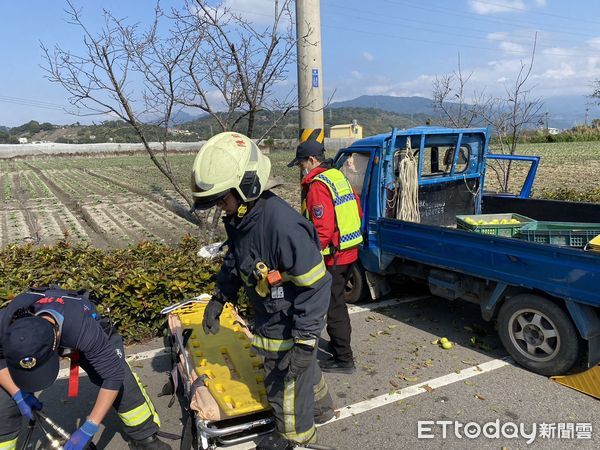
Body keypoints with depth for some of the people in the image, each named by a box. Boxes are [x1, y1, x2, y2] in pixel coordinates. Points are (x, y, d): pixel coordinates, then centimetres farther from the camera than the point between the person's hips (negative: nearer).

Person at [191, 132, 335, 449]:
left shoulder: (282, 226, -35)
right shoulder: (240, 220, -6)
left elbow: (315, 286, -31)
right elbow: (234, 262, 12)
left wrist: (305, 341, -27)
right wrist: (218, 298, 10)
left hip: (288, 328, -8)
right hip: (269, 320, 8)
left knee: (285, 384, 16)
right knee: (304, 371, 31)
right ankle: (321, 408, 58)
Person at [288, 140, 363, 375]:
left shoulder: (318, 186, -19)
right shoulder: (340, 177, 9)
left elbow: (323, 230, -25)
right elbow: (357, 212, 16)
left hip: (333, 257, -9)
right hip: (349, 252, 9)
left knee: (333, 307, 3)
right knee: (336, 301, 23)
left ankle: (344, 359, 14)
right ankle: (340, 344, 40)